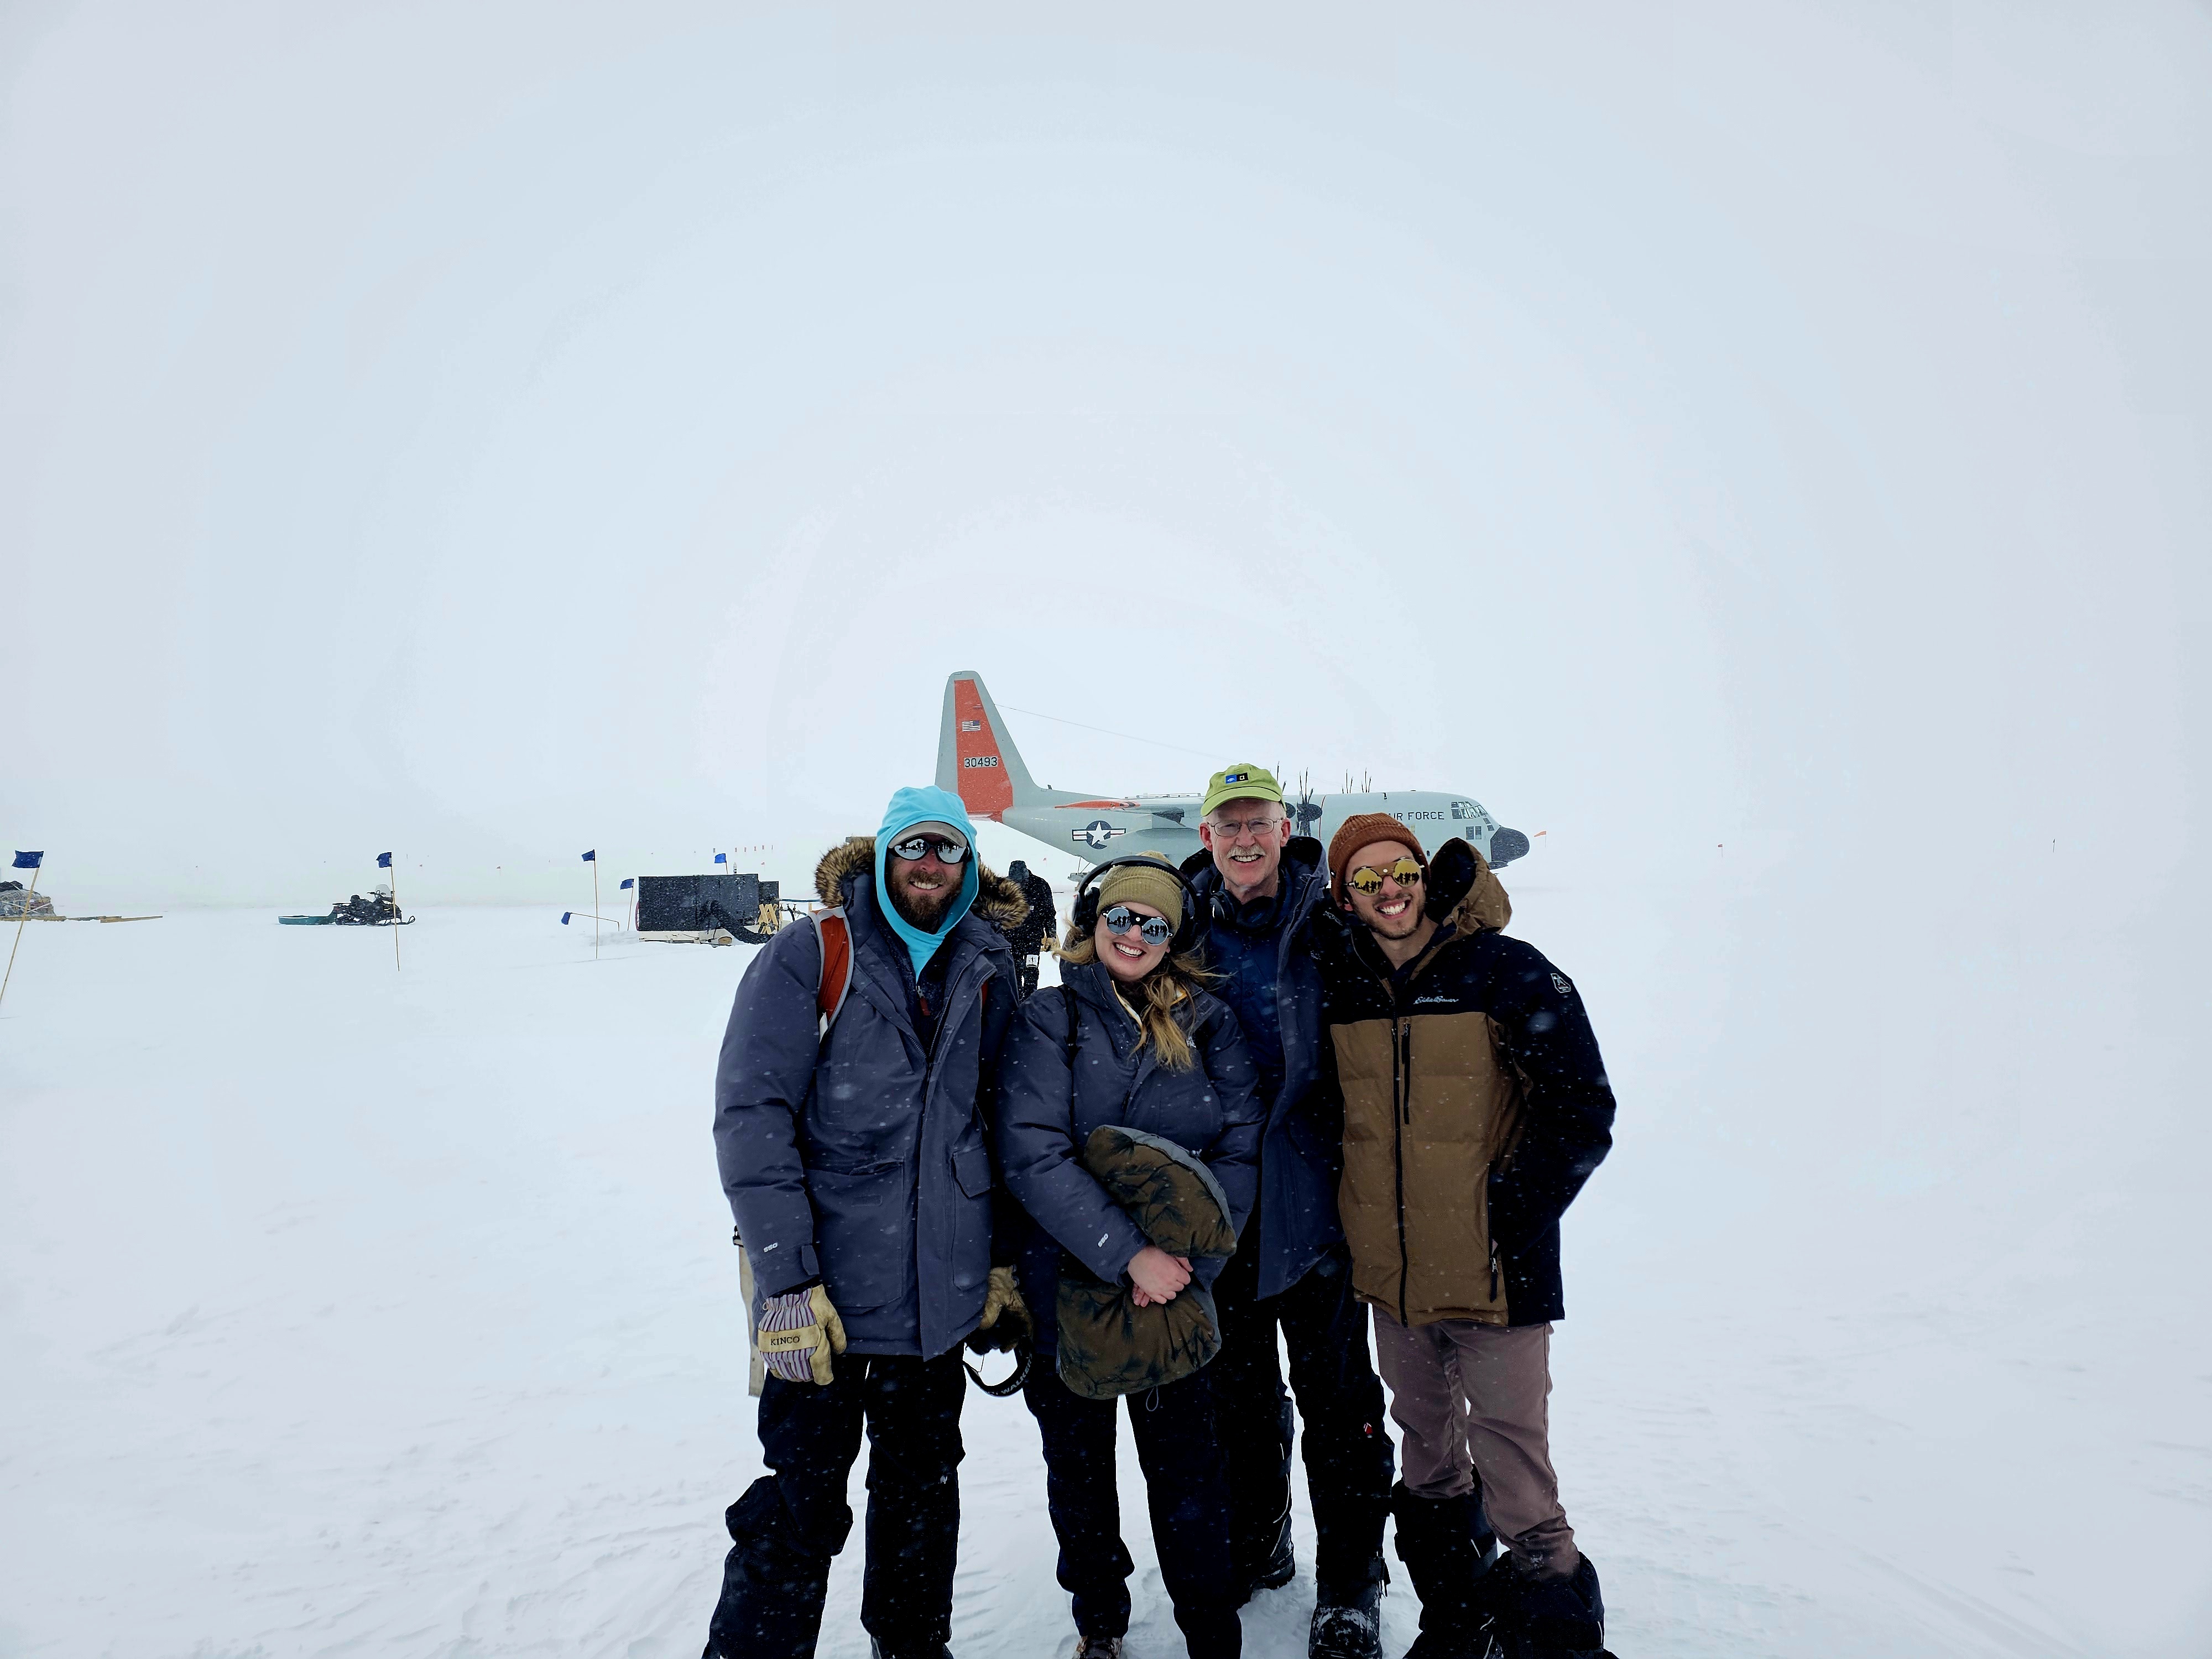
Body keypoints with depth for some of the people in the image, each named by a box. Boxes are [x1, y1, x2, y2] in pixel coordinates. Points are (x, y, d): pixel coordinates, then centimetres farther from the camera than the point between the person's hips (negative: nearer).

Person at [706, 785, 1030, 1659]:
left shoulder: (987, 971, 5)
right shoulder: (807, 957, -8)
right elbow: (750, 1117, -13)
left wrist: (1001, 1254, 9)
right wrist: (785, 1276, -18)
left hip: (942, 1289, 5)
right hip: (824, 1292, -4)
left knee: (923, 1486, 20)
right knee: (803, 1504, 2)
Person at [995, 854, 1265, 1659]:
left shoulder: (1209, 1026, -1)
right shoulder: (1048, 1021, -7)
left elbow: (1241, 1152, -3)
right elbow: (1031, 1155, -17)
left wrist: (1186, 1258, -15)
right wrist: (1128, 1254, -23)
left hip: (1176, 1289, 0)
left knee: (1188, 1472, 7)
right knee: (1079, 1466, 18)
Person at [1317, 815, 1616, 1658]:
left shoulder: (1507, 972, -10)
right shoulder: (1340, 984, 2)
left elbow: (1583, 1113, -8)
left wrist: (1510, 1218, -13)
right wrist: (1361, 1218, 10)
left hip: (1495, 1275, -4)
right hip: (1391, 1279, 5)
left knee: (1511, 1463, 2)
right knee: (1428, 1455, 20)